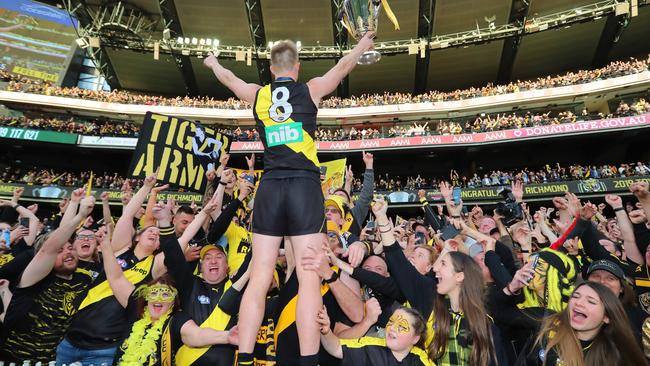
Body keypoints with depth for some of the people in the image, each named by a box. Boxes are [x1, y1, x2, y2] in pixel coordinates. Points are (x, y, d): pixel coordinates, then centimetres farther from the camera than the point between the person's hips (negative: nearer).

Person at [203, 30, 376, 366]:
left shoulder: (257, 95, 15)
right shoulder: (311, 89, 10)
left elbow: (229, 78, 36)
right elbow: (343, 66, 28)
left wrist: (213, 63, 59)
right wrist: (363, 45, 48)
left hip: (270, 188, 3)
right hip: (304, 187, -2)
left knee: (259, 280, 5)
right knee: (309, 280, -3)